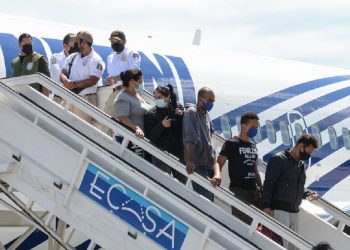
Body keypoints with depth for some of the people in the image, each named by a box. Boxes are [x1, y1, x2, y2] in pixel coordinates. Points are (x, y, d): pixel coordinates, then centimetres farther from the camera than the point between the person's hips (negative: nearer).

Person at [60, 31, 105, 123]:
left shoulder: (96, 60, -4)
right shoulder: (72, 57, 16)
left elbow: (92, 81, -13)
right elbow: (63, 74, 9)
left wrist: (74, 84, -17)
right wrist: (67, 81, -15)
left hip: (86, 98, -6)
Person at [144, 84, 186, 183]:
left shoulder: (178, 108, 5)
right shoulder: (151, 114, -4)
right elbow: (150, 137, -11)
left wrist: (182, 115, -11)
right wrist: (161, 125, -23)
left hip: (179, 152, 3)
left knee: (182, 181, 14)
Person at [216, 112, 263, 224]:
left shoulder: (253, 145, 18)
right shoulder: (232, 143, -4)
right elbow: (219, 163, -14)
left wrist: (261, 188, 18)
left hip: (254, 191, 7)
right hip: (239, 191, -7)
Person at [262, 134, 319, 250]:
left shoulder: (301, 165, 18)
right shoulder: (278, 160, -7)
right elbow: (268, 184, -12)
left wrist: (308, 194, 5)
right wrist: (266, 206, -20)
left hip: (294, 212, 8)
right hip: (279, 210, -8)